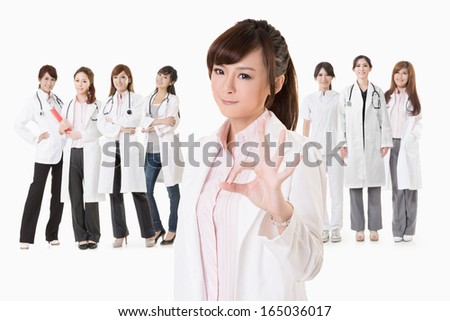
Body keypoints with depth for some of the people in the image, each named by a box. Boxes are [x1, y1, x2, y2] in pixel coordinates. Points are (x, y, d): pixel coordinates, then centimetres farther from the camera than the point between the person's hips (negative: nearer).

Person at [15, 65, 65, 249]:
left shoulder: (58, 100, 15)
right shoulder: (34, 101, -1)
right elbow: (19, 125, -4)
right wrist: (35, 139, -6)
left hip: (62, 150, 6)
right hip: (45, 152, -6)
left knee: (59, 193, 6)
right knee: (36, 192, -4)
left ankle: (52, 234, 15)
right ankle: (26, 237, 0)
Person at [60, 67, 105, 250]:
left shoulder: (97, 105, 0)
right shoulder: (67, 106, 17)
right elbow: (63, 131, 21)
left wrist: (82, 135, -14)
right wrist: (62, 129, 0)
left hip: (90, 153, -4)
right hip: (72, 153, 4)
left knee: (90, 194, -3)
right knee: (75, 196, 4)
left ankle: (93, 236, 7)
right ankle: (81, 236, 11)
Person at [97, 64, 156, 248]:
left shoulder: (136, 99, 7)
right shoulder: (107, 101, 16)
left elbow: (134, 120, -10)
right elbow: (101, 125, 4)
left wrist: (113, 121, -1)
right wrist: (119, 129, -10)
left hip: (130, 148, -4)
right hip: (111, 149, 4)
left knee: (138, 192, -5)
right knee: (114, 193, 3)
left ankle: (149, 233, 3)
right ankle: (119, 234, 11)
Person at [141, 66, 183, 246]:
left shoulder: (173, 99, -2)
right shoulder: (148, 99, 15)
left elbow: (170, 125, -12)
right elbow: (144, 120, 2)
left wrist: (151, 127, -4)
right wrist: (159, 121, -14)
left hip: (167, 149, -5)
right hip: (151, 150, 5)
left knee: (172, 190, 4)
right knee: (147, 191, 5)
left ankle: (172, 229, 14)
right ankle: (157, 227, 20)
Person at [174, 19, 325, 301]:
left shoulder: (297, 154, -18)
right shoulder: (201, 151, 1)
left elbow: (309, 265, -21)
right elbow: (188, 249, 5)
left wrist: (282, 214, -37)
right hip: (197, 296, 6)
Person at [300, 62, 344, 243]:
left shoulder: (339, 98, 3)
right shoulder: (309, 100, 7)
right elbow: (306, 126, 9)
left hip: (334, 149, -1)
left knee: (336, 189, 2)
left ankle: (336, 228, 13)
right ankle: (324, 228, 12)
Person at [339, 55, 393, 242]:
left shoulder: (378, 93, 8)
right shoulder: (346, 93, 5)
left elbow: (384, 119, 6)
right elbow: (342, 120, 3)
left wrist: (386, 143, -1)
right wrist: (342, 144, -4)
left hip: (373, 145, 1)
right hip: (353, 146, -1)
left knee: (374, 188, 3)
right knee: (355, 188, 1)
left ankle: (374, 228, 11)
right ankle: (358, 228, 9)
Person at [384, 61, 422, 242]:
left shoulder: (413, 98, 7)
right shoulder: (386, 97, 11)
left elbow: (418, 124, 4)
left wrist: (408, 141, -9)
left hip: (408, 147, -1)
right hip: (392, 145, 1)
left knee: (409, 188, -2)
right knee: (397, 189, 2)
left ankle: (408, 229, 5)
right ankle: (398, 229, 6)